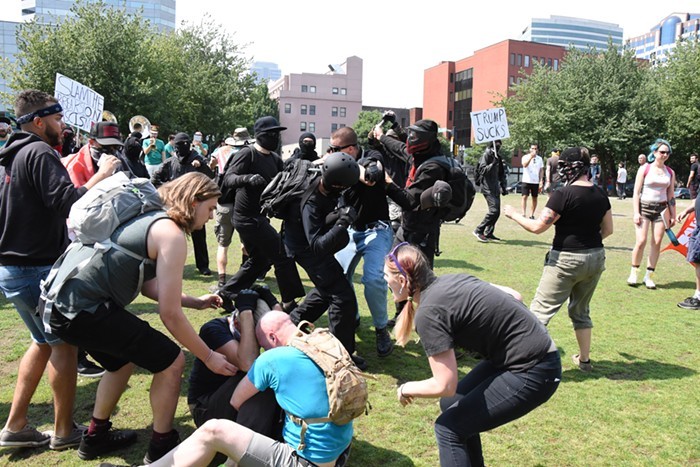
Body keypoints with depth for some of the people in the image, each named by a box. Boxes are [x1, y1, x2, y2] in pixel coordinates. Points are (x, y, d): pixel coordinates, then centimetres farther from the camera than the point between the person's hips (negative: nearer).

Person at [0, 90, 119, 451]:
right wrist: (100, 176, -14)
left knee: (44, 341, 20)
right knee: (63, 343, 2)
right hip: (37, 269, -10)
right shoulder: (40, 153, -14)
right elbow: (66, 202, -24)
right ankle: (64, 432, 13)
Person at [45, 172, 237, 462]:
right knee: (171, 362, 0)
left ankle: (96, 438, 43)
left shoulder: (150, 217, 15)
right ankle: (161, 448, 17)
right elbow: (170, 314, -12)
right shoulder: (172, 234, -13)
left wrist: (194, 302, 26)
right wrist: (208, 357, -1)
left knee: (125, 359, 30)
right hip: (85, 311, -10)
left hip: (60, 302, 10)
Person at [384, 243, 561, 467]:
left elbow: (444, 386, -20)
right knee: (452, 405, 17)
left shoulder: (428, 312, -21)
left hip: (531, 372, -9)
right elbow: (512, 294, 10)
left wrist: (407, 388, -2)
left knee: (449, 427, -1)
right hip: (536, 353, 9)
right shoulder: (449, 280, 3)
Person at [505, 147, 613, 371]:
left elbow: (537, 227, -15)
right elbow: (608, 230, 12)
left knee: (540, 310, -1)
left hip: (566, 260, -7)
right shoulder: (600, 195, 4)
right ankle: (584, 359, 33)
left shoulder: (563, 195, -17)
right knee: (581, 311, 23)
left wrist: (514, 214, -2)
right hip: (595, 259, 7)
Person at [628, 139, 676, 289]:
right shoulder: (644, 169, -2)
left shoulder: (670, 172, 9)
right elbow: (636, 192, -3)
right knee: (641, 241, -11)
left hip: (661, 209, 3)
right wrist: (636, 212, -10)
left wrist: (673, 215, 9)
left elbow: (671, 196, 13)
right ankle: (634, 272, 7)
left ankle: (649, 275, 8)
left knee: (657, 243, 0)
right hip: (644, 207, -3)